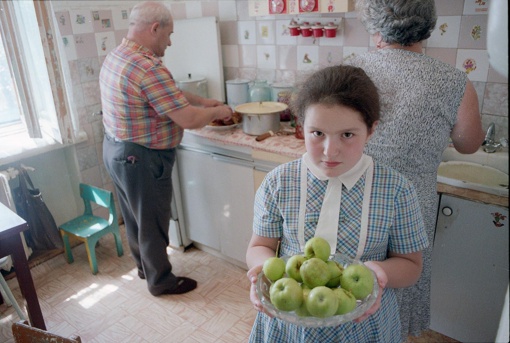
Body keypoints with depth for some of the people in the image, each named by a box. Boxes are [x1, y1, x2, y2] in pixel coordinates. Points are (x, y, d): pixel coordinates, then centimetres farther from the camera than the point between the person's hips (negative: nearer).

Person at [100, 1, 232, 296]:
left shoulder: (115, 58, 6)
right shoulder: (148, 68, -27)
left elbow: (169, 93, 14)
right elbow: (189, 120, -27)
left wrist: (202, 101, 11)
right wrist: (219, 112, -9)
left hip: (116, 150, 10)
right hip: (142, 160, -10)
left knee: (134, 215, 24)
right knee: (153, 223, 8)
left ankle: (144, 265, 45)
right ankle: (161, 281, 28)